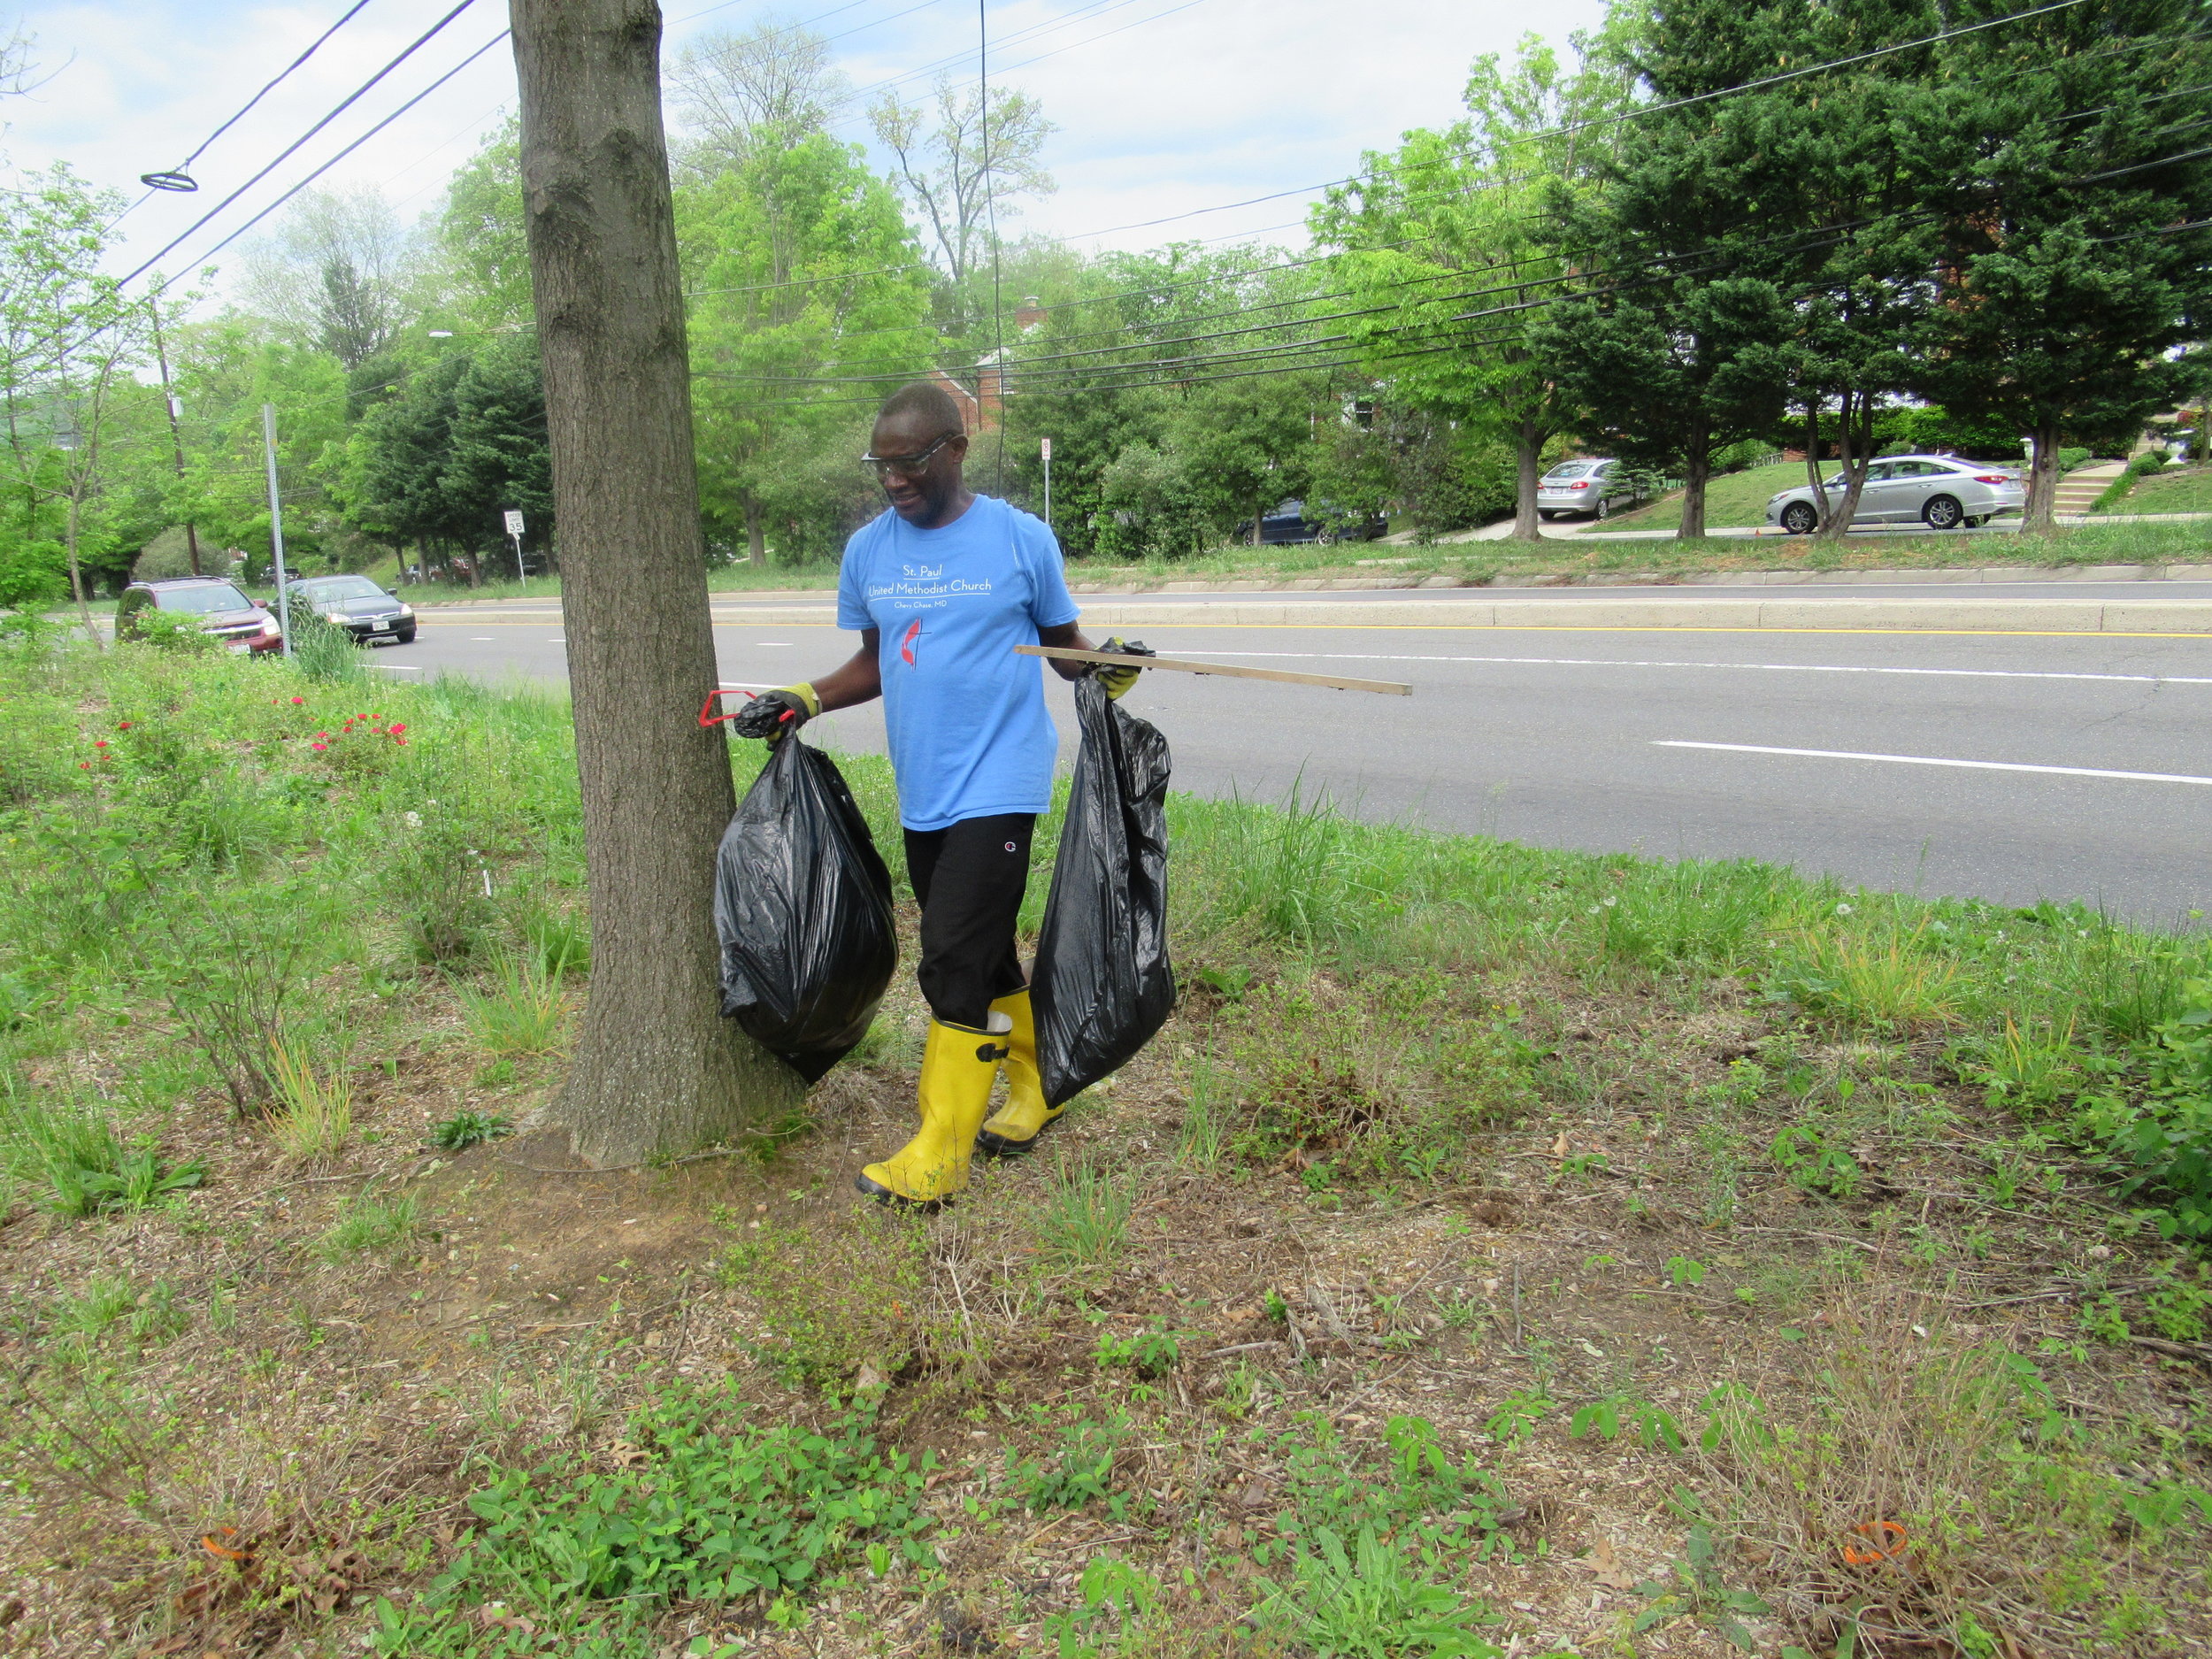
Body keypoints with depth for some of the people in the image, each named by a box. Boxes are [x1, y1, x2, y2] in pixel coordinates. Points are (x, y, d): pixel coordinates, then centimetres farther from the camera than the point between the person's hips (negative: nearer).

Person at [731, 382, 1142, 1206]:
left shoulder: (1022, 538, -5)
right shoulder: (868, 550, 8)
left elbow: (1064, 646, 4)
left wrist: (1110, 671, -17)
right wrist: (800, 702, 3)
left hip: (997, 786, -6)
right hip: (922, 792, 6)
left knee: (954, 962, -9)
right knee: (983, 955, 14)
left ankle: (939, 1155, 2)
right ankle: (1036, 1086, 34)